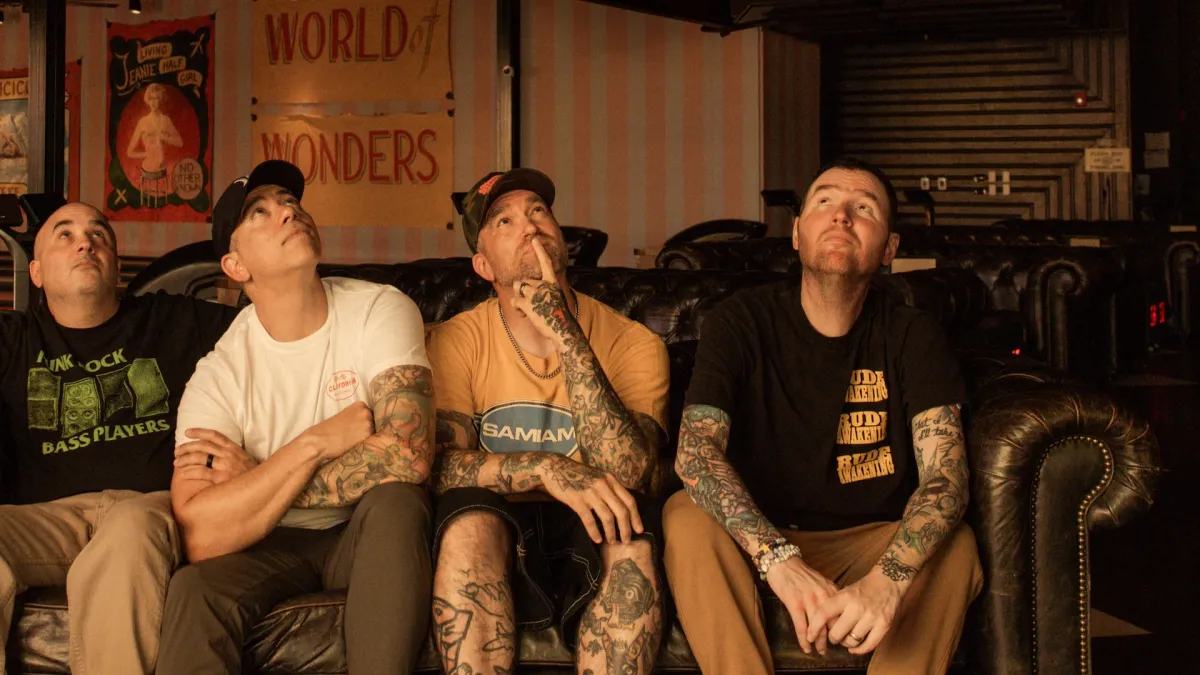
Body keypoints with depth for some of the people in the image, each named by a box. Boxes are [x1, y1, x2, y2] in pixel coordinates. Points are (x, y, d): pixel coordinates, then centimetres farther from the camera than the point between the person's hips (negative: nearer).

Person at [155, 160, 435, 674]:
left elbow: (409, 455, -26)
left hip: (370, 535, 1)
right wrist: (317, 443, -23)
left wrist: (250, 482, -19)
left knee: (394, 500, -34)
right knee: (194, 590, -32)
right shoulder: (221, 371, -11)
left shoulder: (380, 311, -12)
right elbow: (199, 536, -22)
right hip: (273, 547, 0)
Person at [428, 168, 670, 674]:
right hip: (494, 541, 1)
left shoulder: (634, 344, -3)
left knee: (633, 532, -33)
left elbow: (628, 473, -18)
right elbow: (442, 464, -12)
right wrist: (546, 468, -29)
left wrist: (564, 332, -21)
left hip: (594, 545, 0)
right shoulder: (457, 343, 0)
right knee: (470, 518, -33)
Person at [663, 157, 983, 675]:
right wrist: (779, 558, -41)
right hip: (760, 540, 0)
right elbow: (695, 451, -22)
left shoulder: (911, 336, -5)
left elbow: (945, 474, -19)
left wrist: (886, 580, -40)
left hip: (875, 543, 1)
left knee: (953, 546, -29)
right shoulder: (742, 321, -7)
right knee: (688, 518, -29)